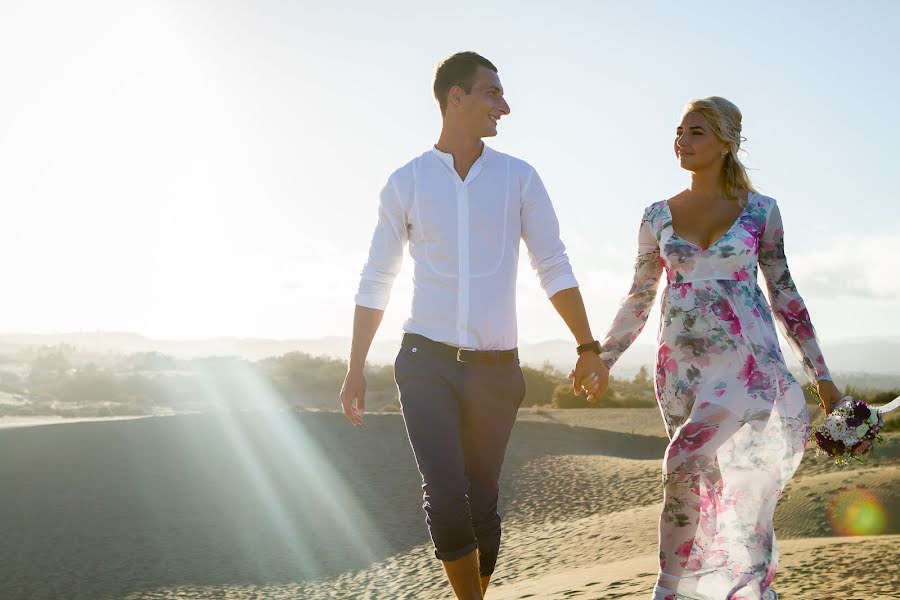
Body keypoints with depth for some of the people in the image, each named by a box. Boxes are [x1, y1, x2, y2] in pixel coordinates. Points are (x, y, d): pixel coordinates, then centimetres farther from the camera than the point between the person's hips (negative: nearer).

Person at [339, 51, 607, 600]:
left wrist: (589, 347, -3)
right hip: (427, 364, -1)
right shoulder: (407, 182, 2)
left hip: (496, 368, 1)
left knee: (482, 499, 6)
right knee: (445, 497, -12)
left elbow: (554, 268, 4)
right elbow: (376, 282, 8)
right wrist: (355, 369, 5)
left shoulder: (519, 178, 3)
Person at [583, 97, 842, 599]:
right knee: (712, 482, 3)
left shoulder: (760, 210, 3)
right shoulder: (658, 216, 9)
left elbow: (784, 294, 8)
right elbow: (639, 300, 14)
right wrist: (602, 358, 7)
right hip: (681, 366, 3)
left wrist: (822, 374, 6)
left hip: (749, 363, -2)